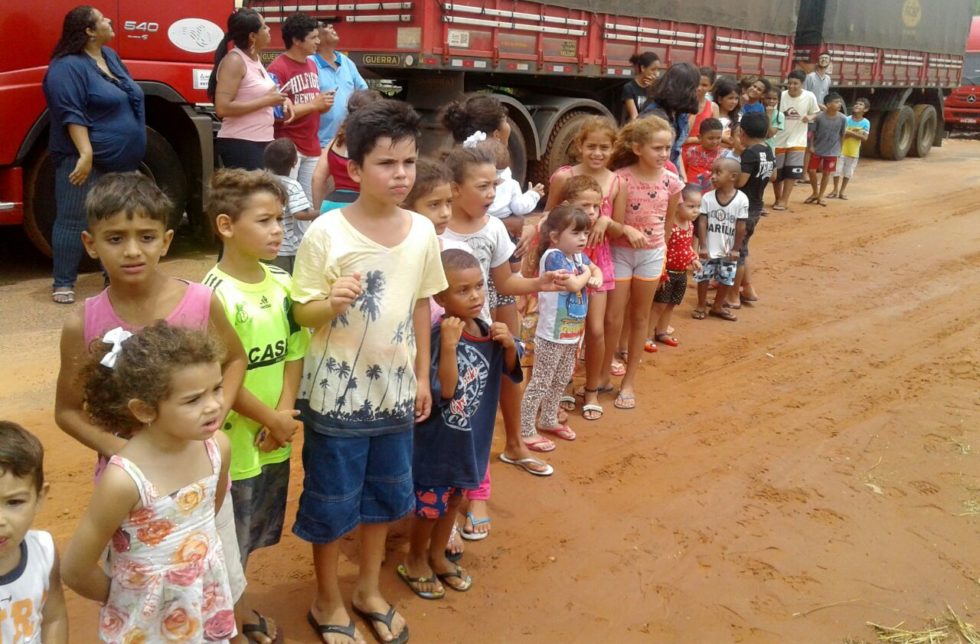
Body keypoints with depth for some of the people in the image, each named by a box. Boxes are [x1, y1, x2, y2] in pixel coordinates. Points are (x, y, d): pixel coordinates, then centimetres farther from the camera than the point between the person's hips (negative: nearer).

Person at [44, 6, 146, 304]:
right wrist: (86, 153, -29)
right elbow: (71, 114, -22)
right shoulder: (67, 67, -14)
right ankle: (63, 283, 4)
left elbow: (129, 100, 22)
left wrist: (131, 151, 23)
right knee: (74, 220, -3)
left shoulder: (110, 56, 13)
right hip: (85, 160, -8)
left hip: (119, 160, 8)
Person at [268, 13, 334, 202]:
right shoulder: (277, 69, -12)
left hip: (312, 146, 7)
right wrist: (313, 104, -18)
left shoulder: (312, 65, 13)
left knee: (310, 203, 11)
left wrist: (323, 105, 0)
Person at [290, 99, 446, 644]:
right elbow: (303, 312, -11)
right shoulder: (326, 233, -16)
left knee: (386, 494, 19)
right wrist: (333, 302, -33)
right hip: (337, 392, -4)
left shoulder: (423, 232, -3)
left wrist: (422, 375, 9)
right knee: (332, 501, 10)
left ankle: (369, 591, 41)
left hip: (395, 389, 5)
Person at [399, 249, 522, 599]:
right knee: (429, 504, 11)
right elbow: (444, 391, -31)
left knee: (452, 499, 23)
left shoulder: (487, 331, -5)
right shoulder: (436, 336, -26)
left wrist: (508, 345, -13)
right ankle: (414, 560, 37)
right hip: (435, 438, -7)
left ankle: (437, 556, 45)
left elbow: (512, 372, 8)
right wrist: (449, 345, -40)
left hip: (470, 436, 7)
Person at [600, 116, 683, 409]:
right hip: (620, 252, -3)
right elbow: (615, 222, -18)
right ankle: (603, 376, 20)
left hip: (652, 254, 3)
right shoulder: (621, 178, -17)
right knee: (613, 318, 2)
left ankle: (629, 382, 23)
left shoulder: (671, 181, -6)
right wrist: (629, 231, -37)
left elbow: (669, 222, 9)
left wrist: (659, 247, 15)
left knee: (640, 318, 12)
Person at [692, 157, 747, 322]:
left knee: (726, 280, 11)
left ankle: (717, 307, 30)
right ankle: (701, 306, 25)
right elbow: (702, 223, -7)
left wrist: (736, 249, -5)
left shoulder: (741, 199, -12)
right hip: (708, 249, 0)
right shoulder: (707, 198, -8)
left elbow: (741, 227, -7)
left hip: (728, 251, 0)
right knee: (703, 277, 8)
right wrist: (703, 246, -10)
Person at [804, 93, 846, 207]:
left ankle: (820, 196, 20)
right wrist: (811, 146, -5)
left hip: (832, 152, 1)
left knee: (827, 173, 7)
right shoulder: (819, 117, -16)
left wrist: (839, 149, 4)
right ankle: (815, 193, 22)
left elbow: (842, 135, 0)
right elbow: (813, 132, -5)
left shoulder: (843, 118, -11)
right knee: (812, 171, 1)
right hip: (817, 150, 0)